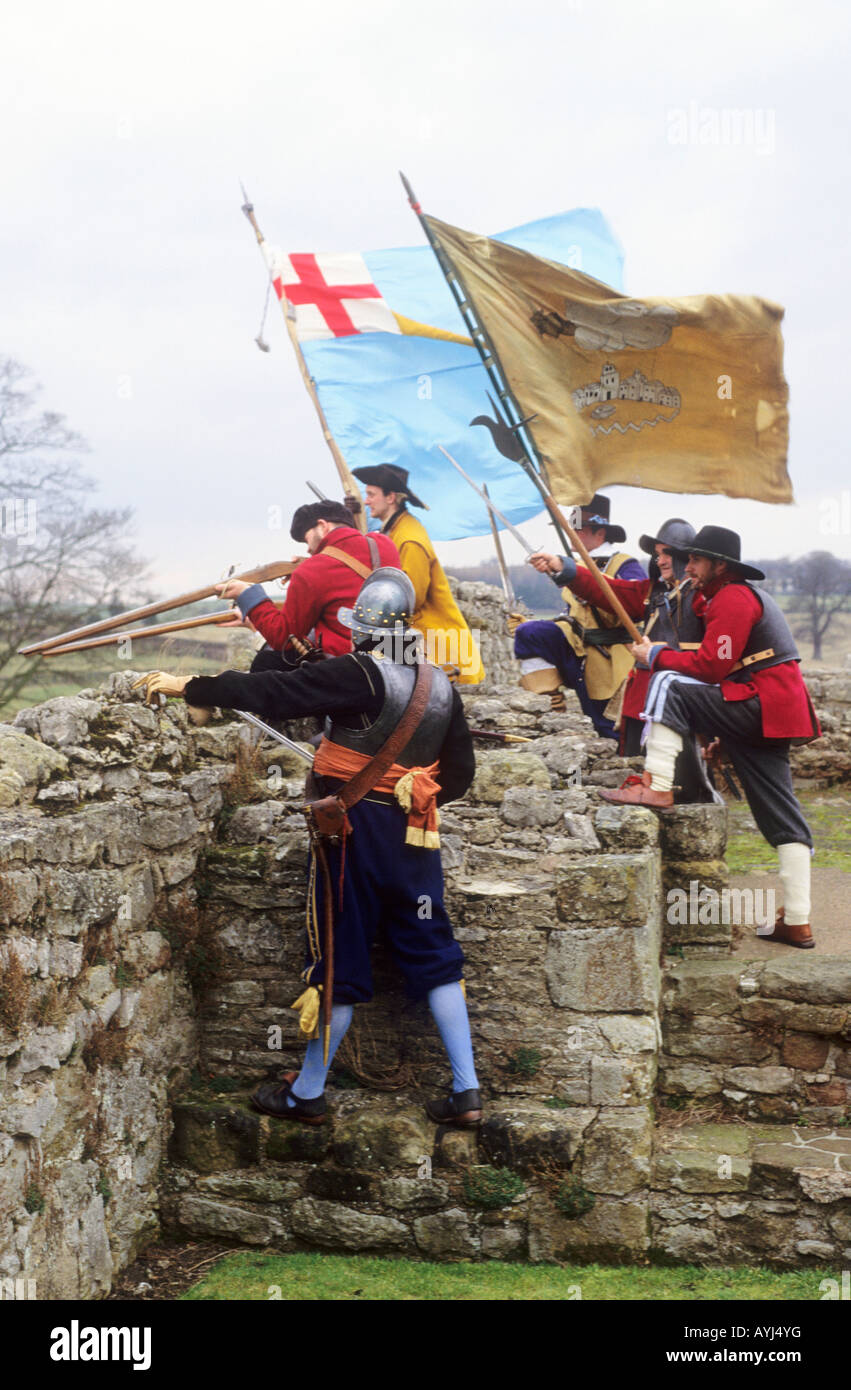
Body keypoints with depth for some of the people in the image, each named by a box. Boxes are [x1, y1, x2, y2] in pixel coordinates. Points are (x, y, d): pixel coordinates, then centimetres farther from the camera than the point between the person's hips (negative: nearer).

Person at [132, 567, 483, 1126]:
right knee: (434, 954, 11)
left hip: (355, 829, -5)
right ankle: (467, 1092, 10)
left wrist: (187, 686, -9)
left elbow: (273, 692, -17)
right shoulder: (443, 688, 7)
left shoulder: (358, 675, -14)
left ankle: (307, 1093, 19)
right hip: (416, 837, 6)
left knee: (340, 956, 4)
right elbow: (461, 772, 14)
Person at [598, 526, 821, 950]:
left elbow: (711, 666, -16)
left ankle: (656, 786, -20)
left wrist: (656, 655, -6)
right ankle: (796, 922, 8)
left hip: (761, 707, -10)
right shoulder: (746, 596, 25)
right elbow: (721, 666, 26)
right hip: (772, 713, 10)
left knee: (668, 686, -14)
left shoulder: (733, 598, -8)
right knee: (781, 817, 7)